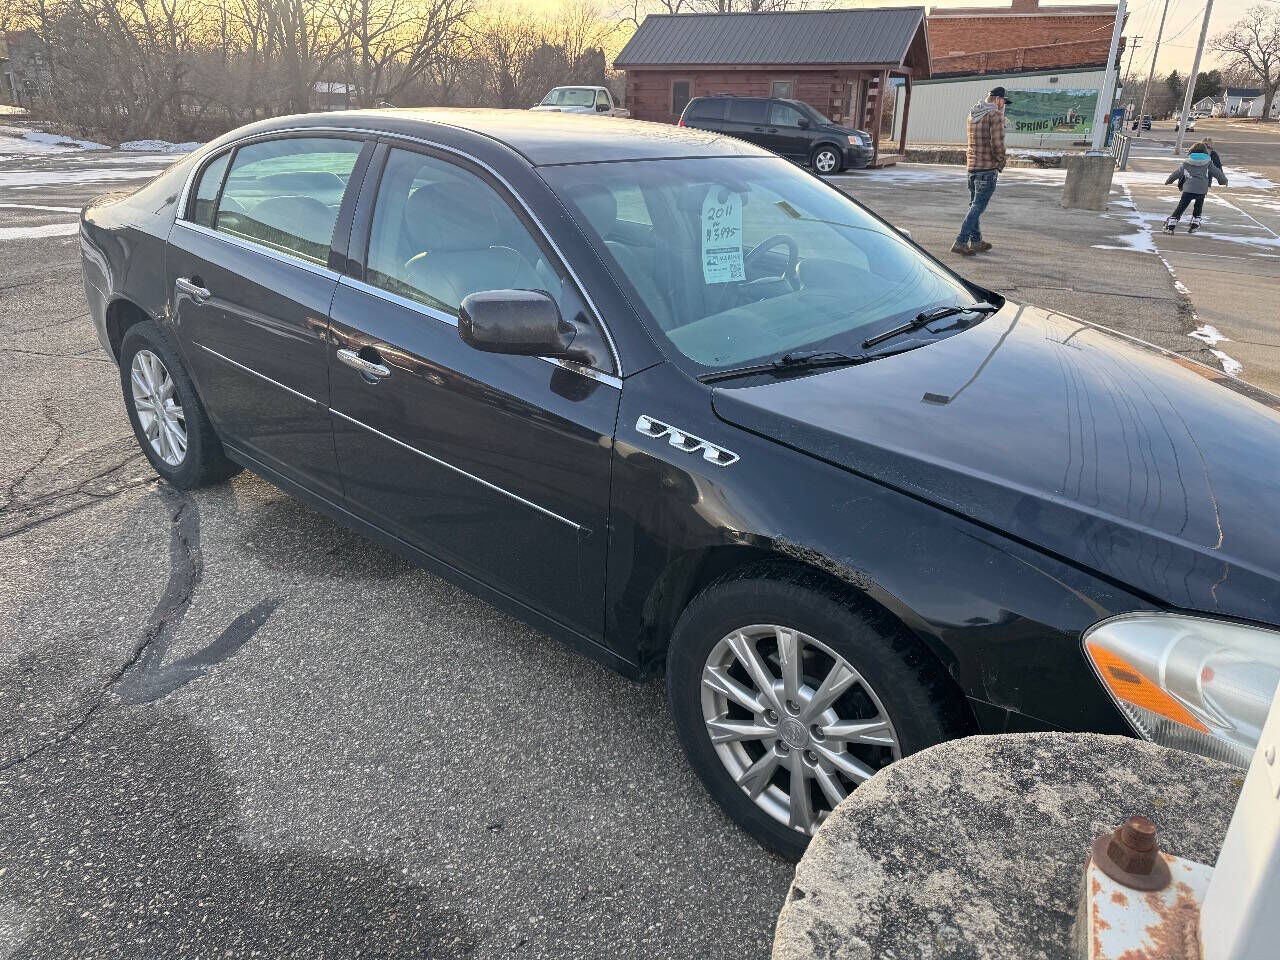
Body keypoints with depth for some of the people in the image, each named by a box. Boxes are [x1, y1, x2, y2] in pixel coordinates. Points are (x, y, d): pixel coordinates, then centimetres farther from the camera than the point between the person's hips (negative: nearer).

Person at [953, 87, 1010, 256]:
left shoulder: (972, 115, 13)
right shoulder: (995, 114, -11)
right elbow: (997, 142, -17)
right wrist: (1000, 162, -4)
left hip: (971, 166, 8)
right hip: (987, 167, -8)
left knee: (974, 205, 15)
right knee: (978, 206, -7)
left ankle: (976, 241, 21)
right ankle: (960, 242, -13)